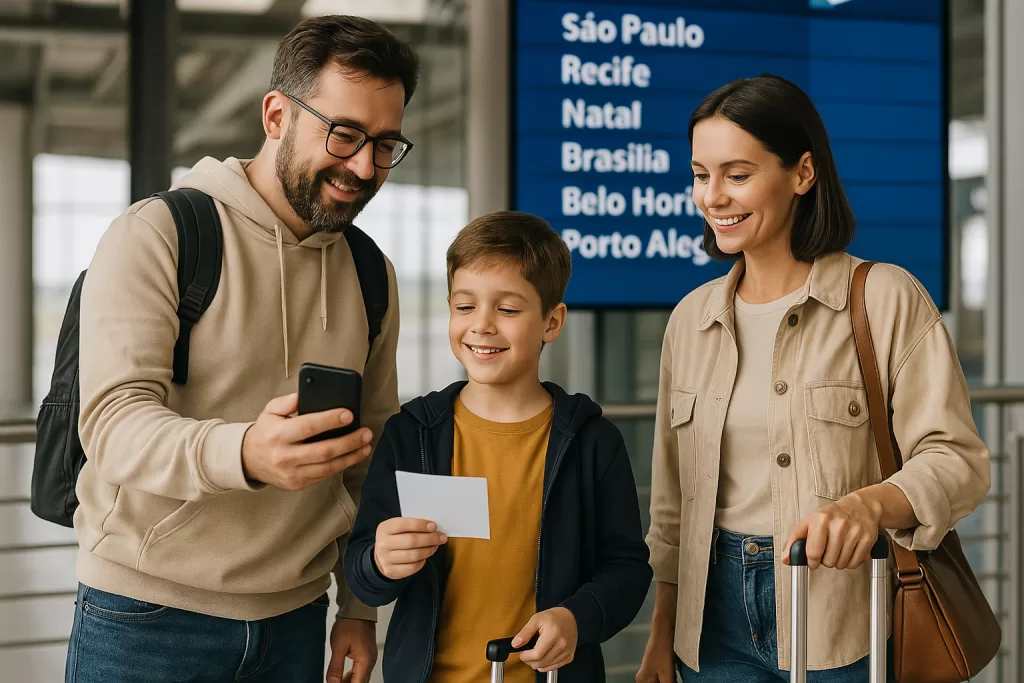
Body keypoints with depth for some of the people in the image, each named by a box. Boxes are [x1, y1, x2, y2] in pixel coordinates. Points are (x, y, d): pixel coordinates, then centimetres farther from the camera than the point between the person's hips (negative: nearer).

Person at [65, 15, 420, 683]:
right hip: (150, 617, -4)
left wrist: (360, 607, 11)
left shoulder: (372, 276, 8)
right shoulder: (155, 235, -10)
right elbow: (114, 422, -20)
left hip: (295, 618, 5)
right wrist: (243, 453, -39)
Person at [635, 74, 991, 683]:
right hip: (718, 618, 4)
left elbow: (957, 458, -13)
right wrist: (661, 634, 10)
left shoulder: (886, 300, -8)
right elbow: (673, 498, 12)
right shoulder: (692, 318, 8)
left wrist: (869, 502, -32)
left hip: (845, 630, -4)